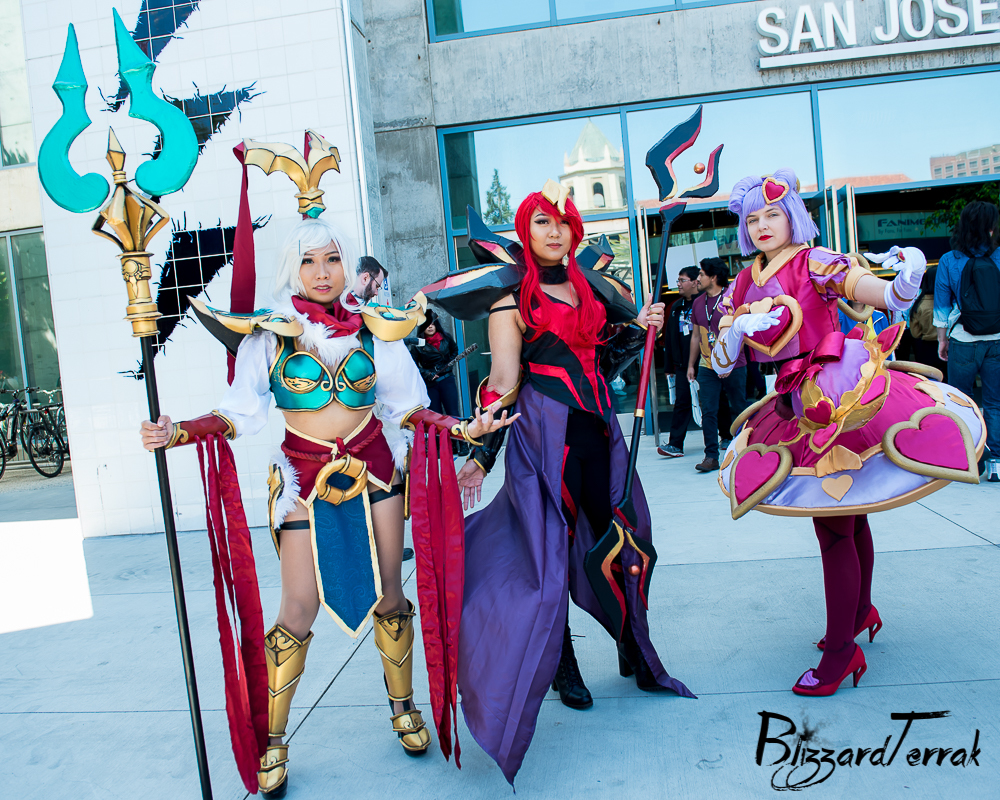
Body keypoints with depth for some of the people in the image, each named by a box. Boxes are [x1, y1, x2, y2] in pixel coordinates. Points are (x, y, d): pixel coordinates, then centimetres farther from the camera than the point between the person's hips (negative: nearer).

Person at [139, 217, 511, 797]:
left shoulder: (373, 328, 1)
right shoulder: (270, 333, -2)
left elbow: (407, 406, 3)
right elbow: (240, 414, -4)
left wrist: (462, 428, -9)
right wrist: (176, 433, -17)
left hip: (374, 470, 2)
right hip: (306, 480, -1)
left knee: (388, 597, 9)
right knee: (299, 610, 0)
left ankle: (404, 706, 32)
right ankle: (273, 741, 18)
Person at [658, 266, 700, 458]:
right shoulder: (676, 307, 14)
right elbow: (669, 338, 16)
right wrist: (669, 366, 13)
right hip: (683, 364, 5)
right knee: (682, 403, 0)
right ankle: (675, 444, -2)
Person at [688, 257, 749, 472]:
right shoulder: (698, 303, 10)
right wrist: (690, 364, 15)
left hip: (733, 366, -4)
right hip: (706, 367, 4)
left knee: (739, 410, 7)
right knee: (708, 412, -2)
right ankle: (711, 456, 1)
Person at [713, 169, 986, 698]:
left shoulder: (812, 263, -7)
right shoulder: (742, 288, 9)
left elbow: (864, 285, -27)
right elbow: (721, 364, 5)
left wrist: (901, 285, -48)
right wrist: (738, 328, -15)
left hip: (838, 396, -5)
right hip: (795, 405, 5)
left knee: (833, 524, -5)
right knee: (845, 515, 17)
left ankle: (840, 650, 4)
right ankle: (860, 613, 35)